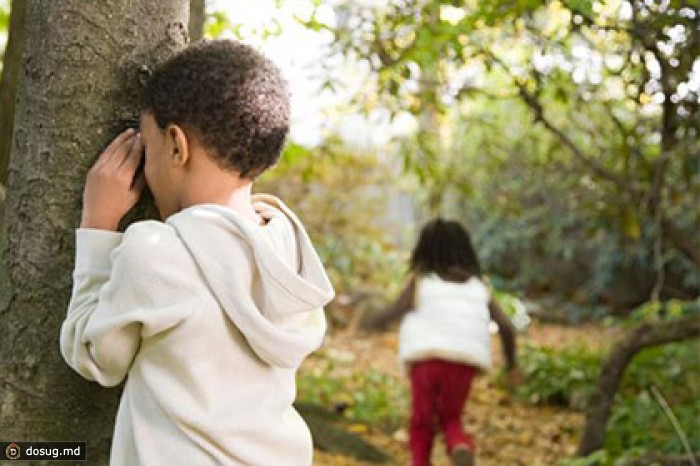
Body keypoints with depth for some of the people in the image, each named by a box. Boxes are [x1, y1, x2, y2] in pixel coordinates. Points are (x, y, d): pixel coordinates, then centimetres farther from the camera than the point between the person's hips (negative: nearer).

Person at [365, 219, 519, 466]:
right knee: (450, 420, 21)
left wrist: (370, 322, 11)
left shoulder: (420, 280, 5)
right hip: (464, 362, 2)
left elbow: (394, 311, -8)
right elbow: (506, 327, 7)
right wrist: (511, 364, 20)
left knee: (422, 423, 18)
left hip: (427, 357, -2)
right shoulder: (478, 286, 14)